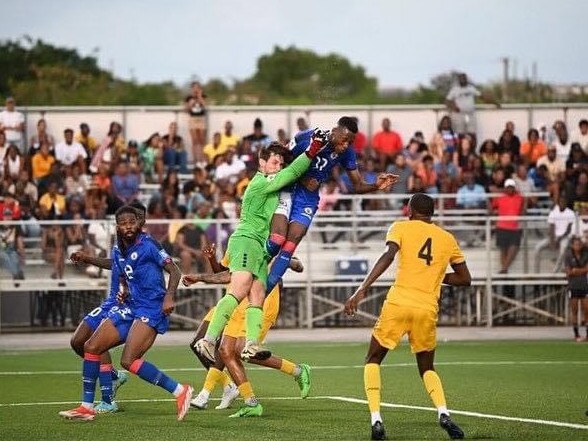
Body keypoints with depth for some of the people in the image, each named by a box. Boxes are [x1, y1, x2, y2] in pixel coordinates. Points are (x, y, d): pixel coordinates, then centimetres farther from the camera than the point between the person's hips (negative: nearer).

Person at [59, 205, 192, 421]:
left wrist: (169, 296, -23)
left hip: (152, 309, -8)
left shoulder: (147, 245, -10)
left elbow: (174, 271, -11)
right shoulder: (117, 251, 11)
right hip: (131, 307, 8)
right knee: (91, 347, 5)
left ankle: (179, 391, -16)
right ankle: (87, 407, 12)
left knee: (128, 361, -22)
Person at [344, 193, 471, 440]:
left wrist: (362, 289, -16)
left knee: (373, 361, 15)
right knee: (427, 369, 21)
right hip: (428, 309, 2)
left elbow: (388, 256, -11)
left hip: (399, 302, -2)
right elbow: (465, 279, 23)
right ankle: (443, 413, -7)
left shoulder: (401, 228, 8)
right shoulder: (448, 239, 18)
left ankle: (376, 421, -4)